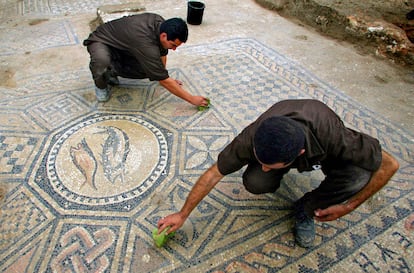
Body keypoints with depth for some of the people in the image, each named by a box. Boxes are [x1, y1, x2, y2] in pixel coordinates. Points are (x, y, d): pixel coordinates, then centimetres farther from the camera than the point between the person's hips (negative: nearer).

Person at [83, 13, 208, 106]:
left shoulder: (161, 24, -18)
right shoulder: (146, 44, -40)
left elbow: (162, 52, 2)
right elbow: (164, 81, -36)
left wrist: (165, 78, 2)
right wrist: (192, 99, -33)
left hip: (122, 47, 7)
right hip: (101, 41, -7)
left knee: (150, 69, -14)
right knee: (101, 61, -41)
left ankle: (112, 71, 10)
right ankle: (100, 84, -6)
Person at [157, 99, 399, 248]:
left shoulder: (334, 137, -44)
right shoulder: (252, 139, -38)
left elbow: (389, 165, -27)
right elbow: (214, 173, -25)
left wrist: (348, 206, -24)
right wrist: (183, 215, -19)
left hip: (323, 153, 0)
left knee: (359, 175, -31)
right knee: (254, 182, -28)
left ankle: (306, 209, -4)